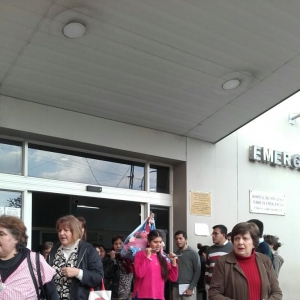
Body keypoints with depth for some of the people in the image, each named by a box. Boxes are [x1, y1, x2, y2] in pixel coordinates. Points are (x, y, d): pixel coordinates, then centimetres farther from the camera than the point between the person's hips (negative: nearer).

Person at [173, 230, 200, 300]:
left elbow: (197, 272, -4)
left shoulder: (193, 254, 1)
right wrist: (171, 287, 3)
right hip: (176, 288, 4)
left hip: (188, 288, -4)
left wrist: (191, 288, -12)